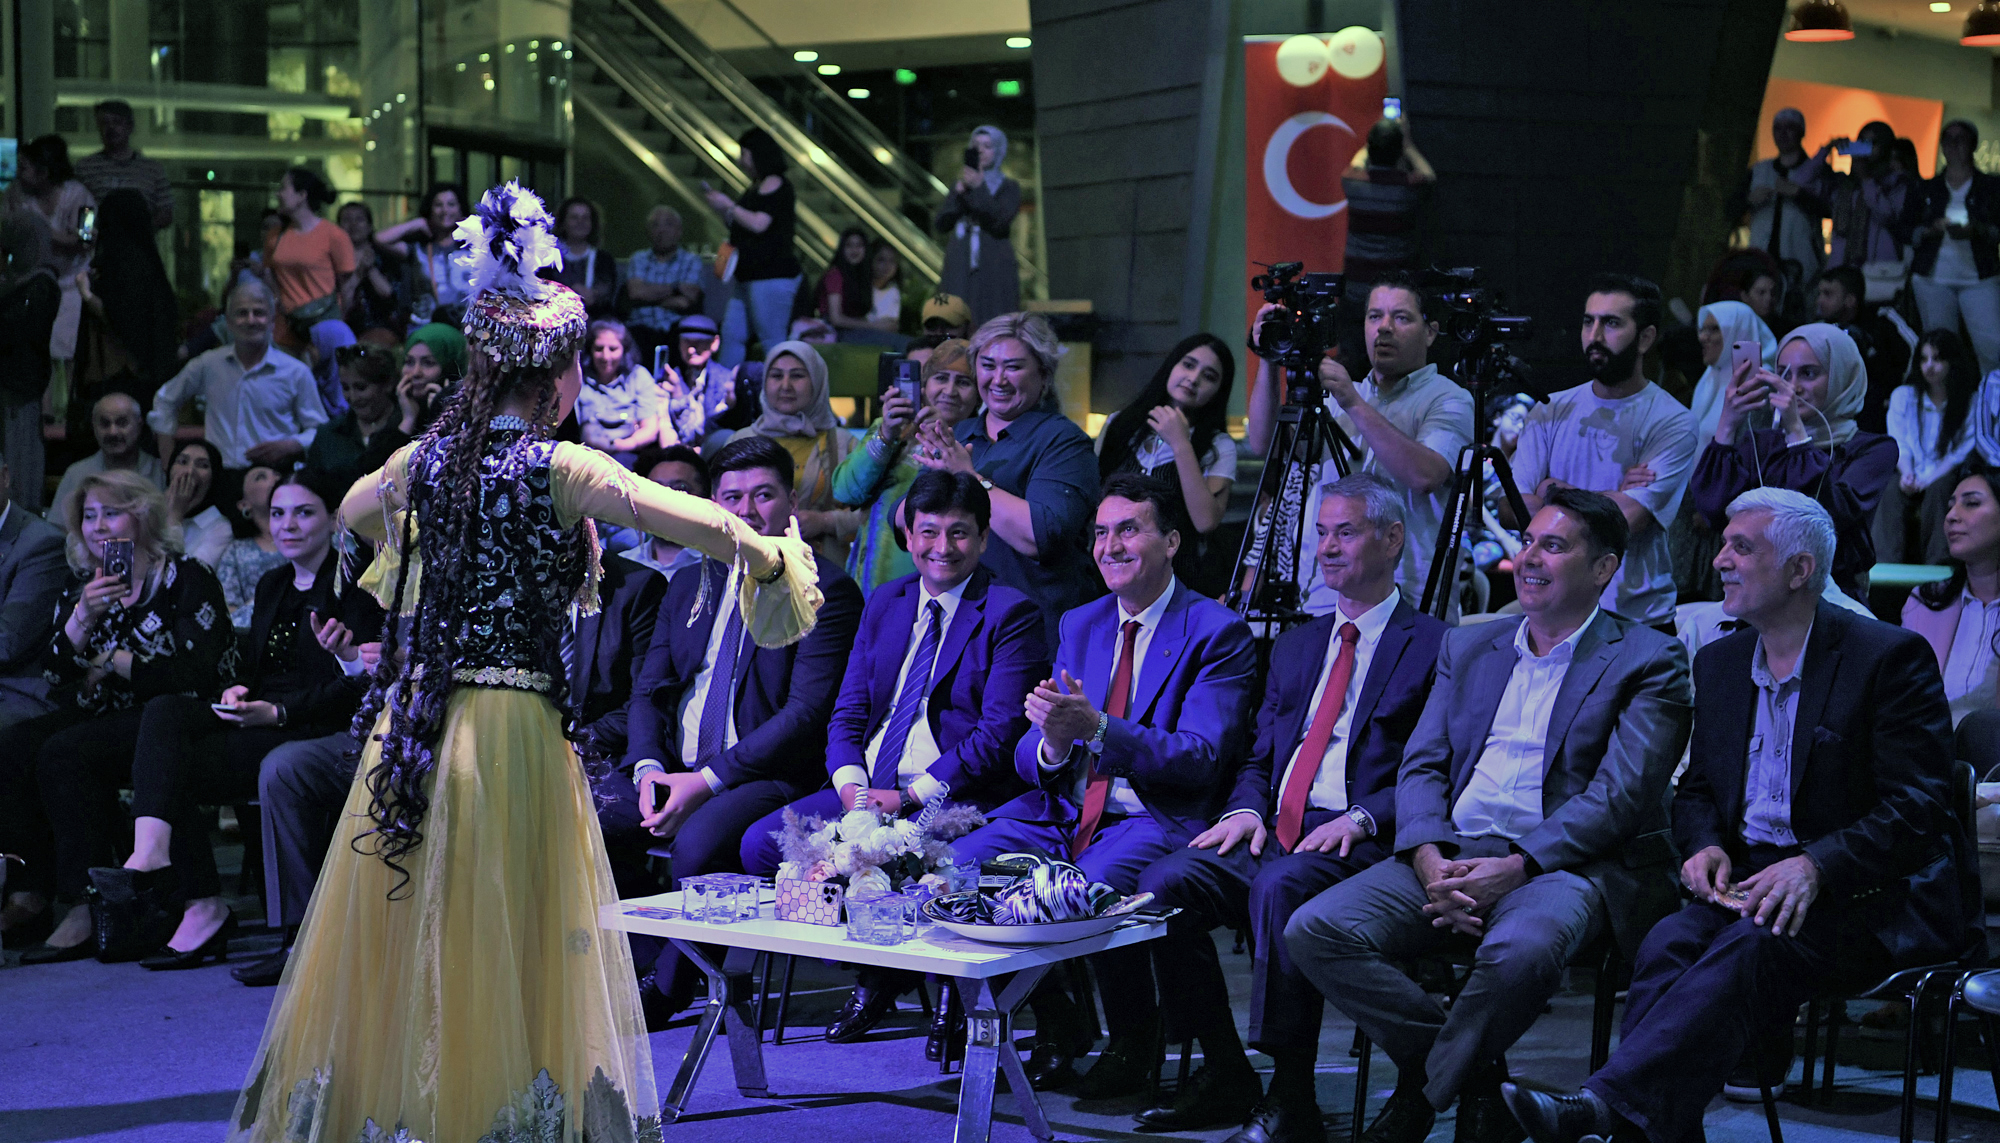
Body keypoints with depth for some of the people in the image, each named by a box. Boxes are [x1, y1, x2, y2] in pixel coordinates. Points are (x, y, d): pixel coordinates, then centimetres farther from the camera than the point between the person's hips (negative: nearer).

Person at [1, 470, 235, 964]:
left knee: (64, 754, -30)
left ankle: (87, 905, -25)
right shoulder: (80, 588, 14)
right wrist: (82, 619, -11)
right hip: (101, 718, 6)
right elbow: (53, 677, 6)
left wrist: (114, 661, -6)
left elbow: (198, 677, -13)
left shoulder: (185, 579, -4)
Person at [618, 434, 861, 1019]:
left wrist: (708, 780, -19)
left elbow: (807, 712, -13)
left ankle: (667, 986, -12)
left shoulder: (825, 589, -4)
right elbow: (648, 692, 14)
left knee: (697, 841, -34)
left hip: (765, 775, -6)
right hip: (672, 768, 6)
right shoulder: (689, 587, 18)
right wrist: (649, 767, -8)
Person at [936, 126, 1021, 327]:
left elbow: (1000, 221, -9)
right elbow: (939, 224, 7)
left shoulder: (1008, 188, 9)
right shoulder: (960, 185, 19)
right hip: (959, 269, 3)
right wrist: (959, 193, -5)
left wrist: (979, 188, -16)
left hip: (994, 271, -3)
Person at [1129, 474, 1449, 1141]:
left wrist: (1361, 818, -20)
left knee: (1279, 887, -37)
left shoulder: (1434, 647, 3)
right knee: (1161, 884, -19)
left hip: (1362, 842, -6)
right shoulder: (1297, 646, 25)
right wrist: (1246, 809, 0)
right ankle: (1225, 1078, -9)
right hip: (1274, 833, 7)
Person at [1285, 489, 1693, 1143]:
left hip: (1567, 863, -5)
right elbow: (1421, 765, 12)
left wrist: (1516, 866, -20)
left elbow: (1619, 794, -8)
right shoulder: (1467, 648, 20)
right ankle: (1474, 1076, -6)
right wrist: (1432, 861, -9)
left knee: (1519, 951, -40)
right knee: (1314, 931, -19)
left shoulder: (1649, 662, 3)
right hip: (1454, 853, 5)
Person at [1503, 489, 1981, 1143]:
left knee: (1753, 948, -36)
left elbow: (1915, 808, -11)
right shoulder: (1720, 663, 16)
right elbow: (1697, 788, 23)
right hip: (1750, 879, 6)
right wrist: (1704, 845, -2)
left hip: (1869, 893, -6)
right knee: (1668, 943, -27)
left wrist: (1814, 866, -26)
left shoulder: (1890, 657, -5)